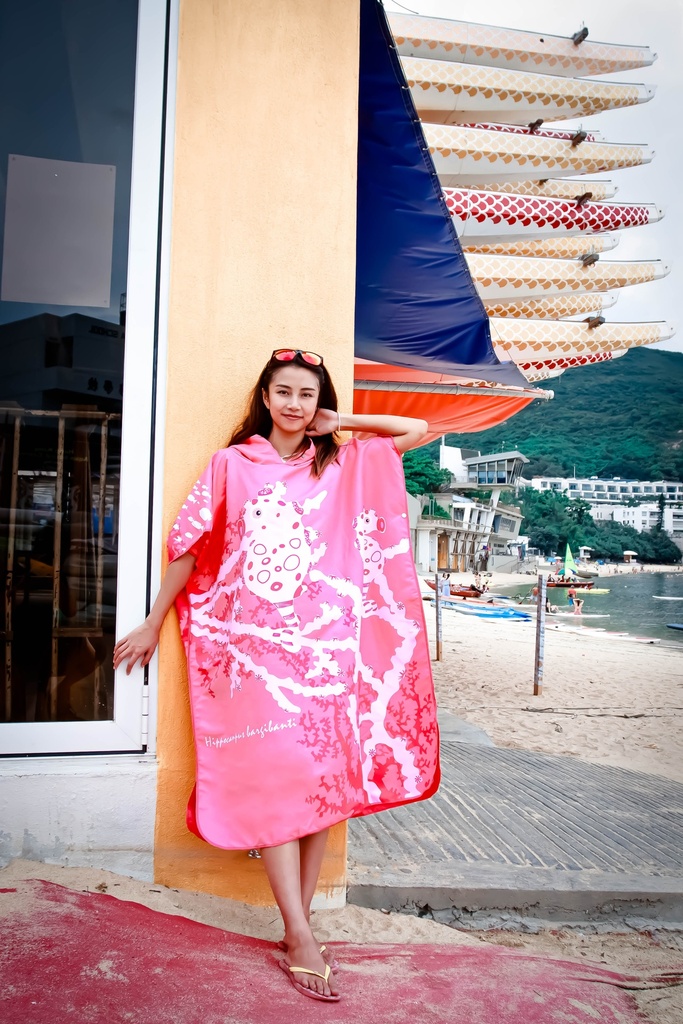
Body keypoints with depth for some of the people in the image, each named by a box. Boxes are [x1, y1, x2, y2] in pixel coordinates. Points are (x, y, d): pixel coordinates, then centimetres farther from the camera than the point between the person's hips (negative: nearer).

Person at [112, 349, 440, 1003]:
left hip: (325, 639, 2)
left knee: (325, 776, 1)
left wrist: (340, 426, 8)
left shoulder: (344, 466, 12)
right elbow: (189, 548, 10)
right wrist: (154, 623, 12)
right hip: (253, 638, -2)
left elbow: (416, 430, 11)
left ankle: (296, 928, 14)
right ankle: (302, 941, -1)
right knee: (273, 775, -8)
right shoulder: (231, 465, 7)